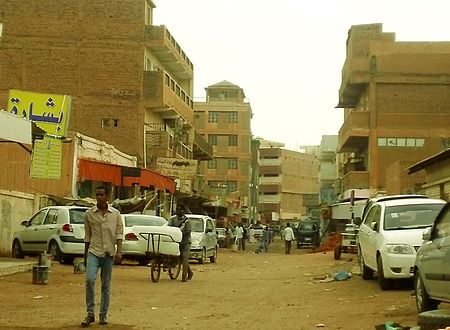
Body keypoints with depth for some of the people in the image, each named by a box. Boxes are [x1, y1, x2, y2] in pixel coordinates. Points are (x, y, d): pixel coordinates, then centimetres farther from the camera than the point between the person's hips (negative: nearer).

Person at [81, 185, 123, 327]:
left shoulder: (115, 214, 3)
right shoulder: (89, 214, 5)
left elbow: (119, 233, 2)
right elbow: (87, 236, 11)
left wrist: (119, 251, -11)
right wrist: (85, 256, 13)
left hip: (109, 253, 1)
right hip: (94, 252, 0)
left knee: (106, 286, 5)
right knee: (89, 279, -20)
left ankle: (103, 315, 16)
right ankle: (90, 314, -12)